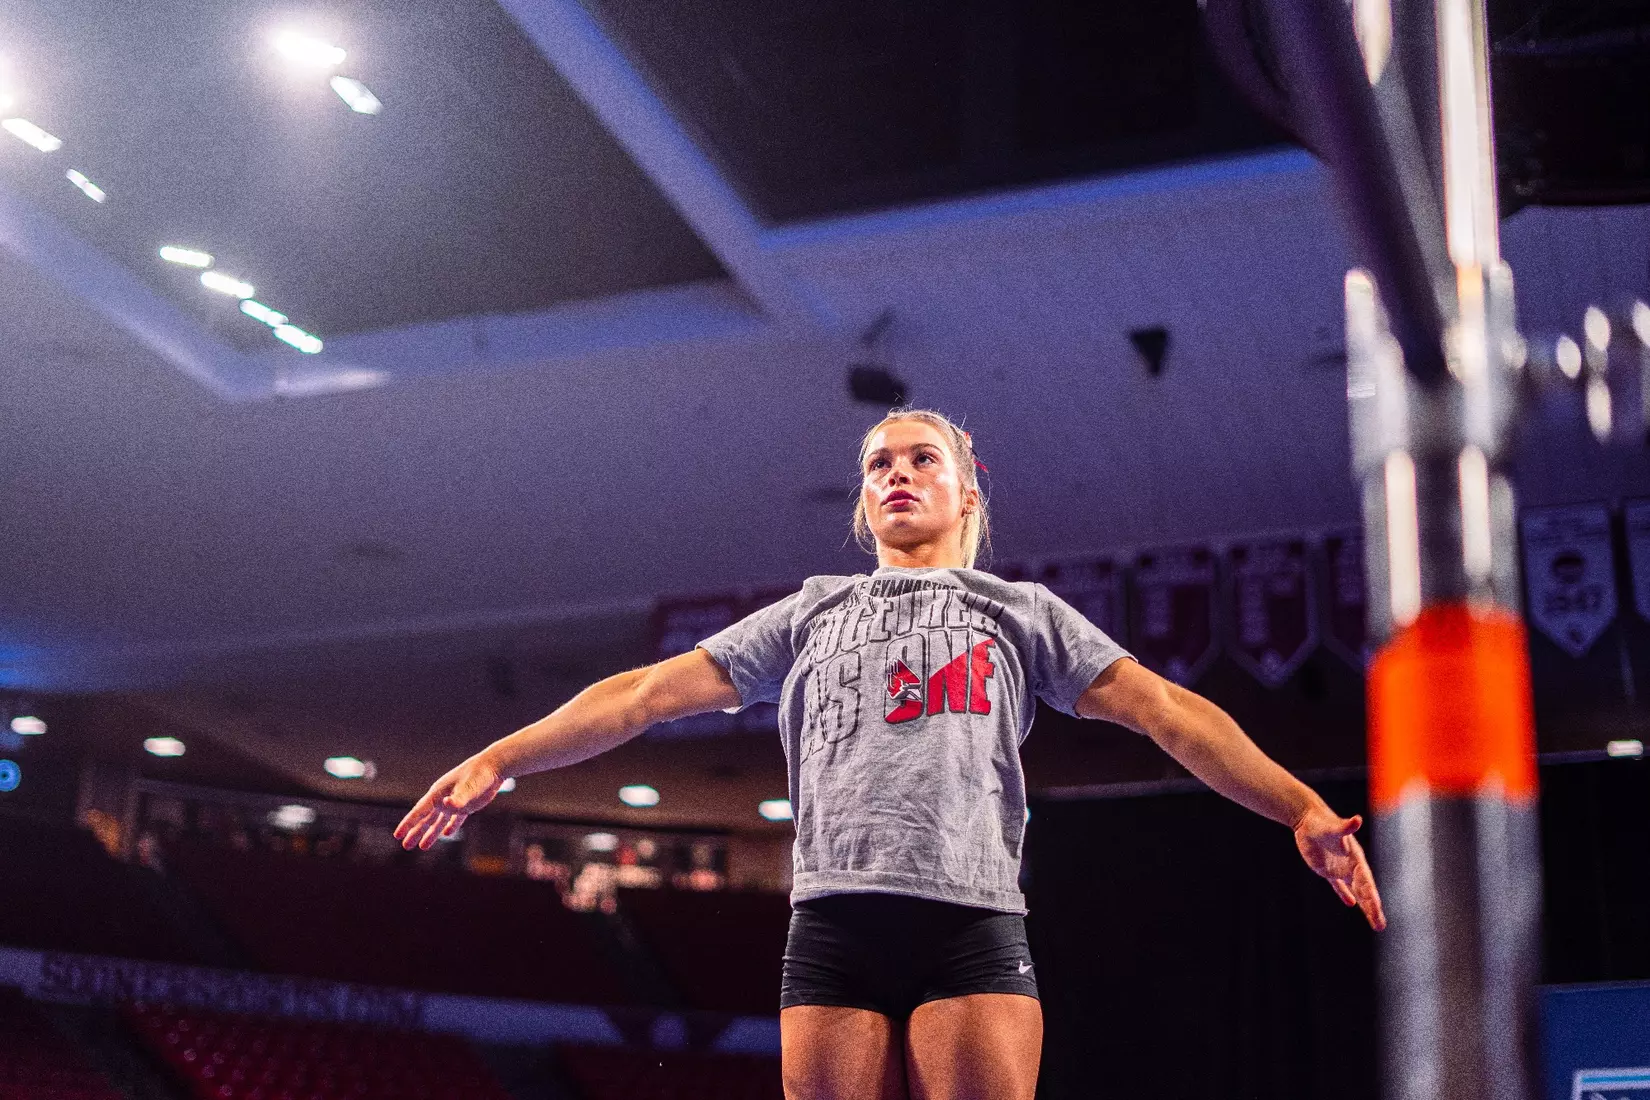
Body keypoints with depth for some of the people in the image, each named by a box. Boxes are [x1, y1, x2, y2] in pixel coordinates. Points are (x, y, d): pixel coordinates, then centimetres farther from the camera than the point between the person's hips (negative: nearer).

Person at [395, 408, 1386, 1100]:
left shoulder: (1023, 611, 20)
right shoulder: (811, 613, 25)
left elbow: (1166, 710, 9)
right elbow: (653, 691, 19)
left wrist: (1301, 808, -4)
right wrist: (502, 758, 10)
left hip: (973, 922, -1)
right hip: (834, 924, 2)